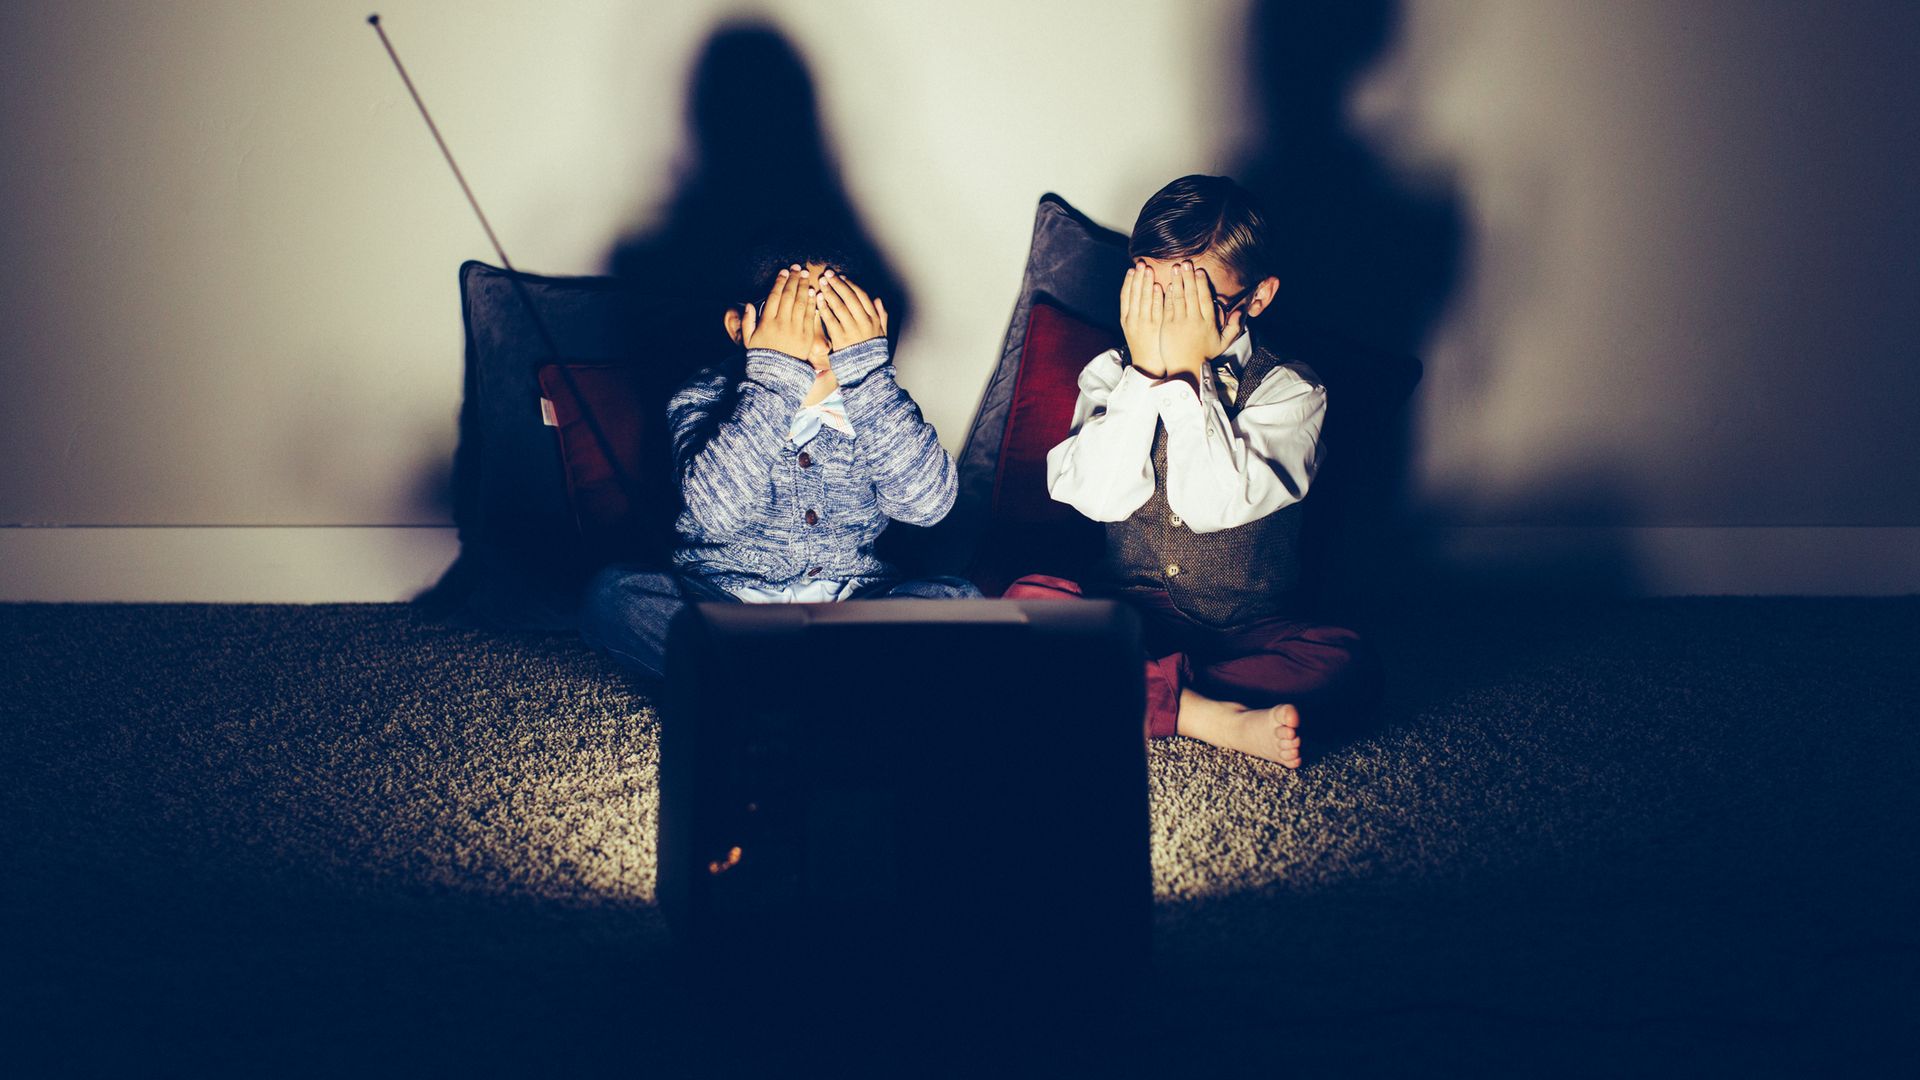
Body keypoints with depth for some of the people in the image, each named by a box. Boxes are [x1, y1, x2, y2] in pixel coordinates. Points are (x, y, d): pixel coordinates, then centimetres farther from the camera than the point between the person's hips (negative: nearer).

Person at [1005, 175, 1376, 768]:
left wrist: (1184, 373, -22)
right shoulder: (1113, 374, 2)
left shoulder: (1289, 390, -6)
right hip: (1132, 616, 2)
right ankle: (1214, 717, -28)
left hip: (1249, 626, -2)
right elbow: (1098, 496, -16)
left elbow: (1213, 504, -22)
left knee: (1346, 665, -30)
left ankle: (1142, 695, -27)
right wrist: (1147, 371, -18)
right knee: (1028, 602, -27)